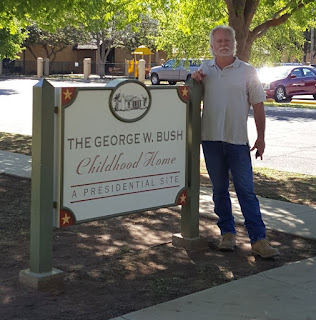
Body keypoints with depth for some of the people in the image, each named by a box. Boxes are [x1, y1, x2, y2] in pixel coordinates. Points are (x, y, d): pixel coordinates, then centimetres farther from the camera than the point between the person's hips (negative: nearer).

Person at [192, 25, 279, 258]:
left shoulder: (247, 71, 2)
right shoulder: (205, 69, 10)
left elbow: (258, 105, 2)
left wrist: (261, 138, -3)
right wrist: (194, 79, -1)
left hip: (238, 140, -3)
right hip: (211, 138, 3)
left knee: (246, 191, -4)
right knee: (219, 189, 9)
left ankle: (258, 239, -2)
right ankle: (227, 233, 21)